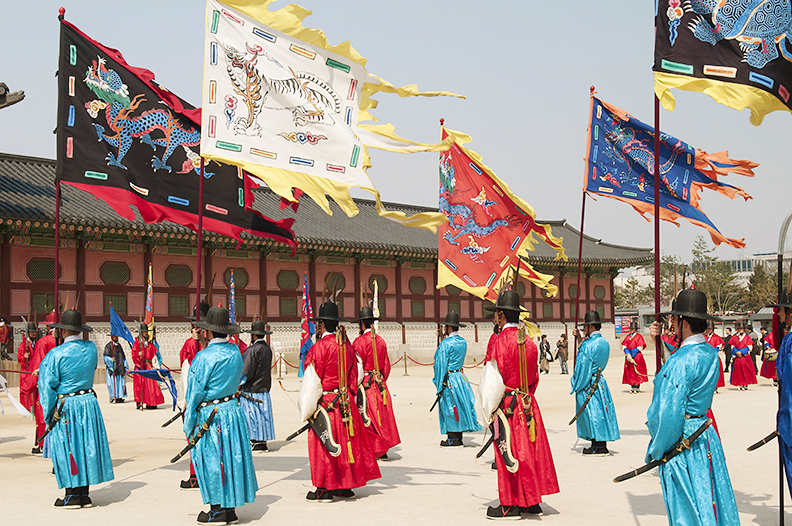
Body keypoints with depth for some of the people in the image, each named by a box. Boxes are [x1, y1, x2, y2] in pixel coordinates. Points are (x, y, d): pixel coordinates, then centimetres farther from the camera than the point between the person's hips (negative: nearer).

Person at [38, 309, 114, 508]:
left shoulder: (56, 354, -14)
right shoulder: (91, 348, 0)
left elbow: (47, 387, -9)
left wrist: (48, 414, 1)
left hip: (65, 407, -5)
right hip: (89, 402, 5)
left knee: (67, 449, 5)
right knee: (86, 446, 11)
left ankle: (72, 495, 9)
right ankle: (84, 494, 18)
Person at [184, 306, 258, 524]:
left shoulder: (204, 357, -17)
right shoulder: (236, 352, 3)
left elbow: (196, 392, -12)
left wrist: (189, 423, -3)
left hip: (210, 415, -7)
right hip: (233, 409, 7)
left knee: (212, 459, 3)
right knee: (230, 456, 12)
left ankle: (218, 511, 8)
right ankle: (230, 508, 19)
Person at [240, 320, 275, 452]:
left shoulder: (253, 350, -17)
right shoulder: (267, 349, 7)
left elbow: (247, 373, -18)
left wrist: (238, 384, -5)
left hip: (251, 390, -8)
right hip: (264, 389, 8)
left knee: (251, 416, 0)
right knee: (262, 416, 11)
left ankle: (255, 442, 1)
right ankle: (262, 442, 15)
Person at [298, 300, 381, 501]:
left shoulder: (320, 347, -14)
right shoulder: (347, 345, 7)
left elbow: (313, 380, -13)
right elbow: (354, 376, 12)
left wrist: (308, 410, -6)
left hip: (325, 402, -7)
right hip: (346, 401, 7)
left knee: (322, 445, 1)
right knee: (346, 440, 13)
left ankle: (324, 489, 4)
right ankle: (346, 486, 20)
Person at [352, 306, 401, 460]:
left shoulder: (360, 341, -12)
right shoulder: (381, 341, 10)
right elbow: (386, 365, 15)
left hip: (365, 383, -7)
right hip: (380, 384, 7)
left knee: (366, 419, -2)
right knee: (381, 415, 11)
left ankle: (369, 452, -4)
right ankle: (383, 451, 15)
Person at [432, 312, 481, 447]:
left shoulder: (446, 343, -15)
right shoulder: (463, 342, 8)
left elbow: (441, 365, -14)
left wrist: (439, 386, -8)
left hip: (449, 379, -8)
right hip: (460, 375, 8)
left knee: (450, 408, -3)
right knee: (459, 407, 11)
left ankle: (453, 440, -2)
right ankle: (458, 439, 15)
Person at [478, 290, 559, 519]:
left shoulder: (499, 340, -14)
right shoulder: (528, 341, 8)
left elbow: (494, 378, -14)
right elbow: (534, 376, 14)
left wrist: (489, 410, -7)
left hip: (507, 403, -7)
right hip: (527, 403, 7)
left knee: (509, 453, -1)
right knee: (529, 450, 12)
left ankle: (511, 505, 4)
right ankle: (532, 501, 19)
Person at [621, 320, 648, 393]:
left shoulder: (639, 337, -1)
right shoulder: (627, 337, 15)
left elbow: (640, 348, -8)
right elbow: (624, 346, 8)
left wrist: (631, 355, -13)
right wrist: (628, 354, -11)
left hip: (637, 356, -5)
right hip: (629, 357, 5)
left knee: (637, 372, -6)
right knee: (630, 372, 2)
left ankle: (637, 388, -3)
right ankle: (632, 388, 6)